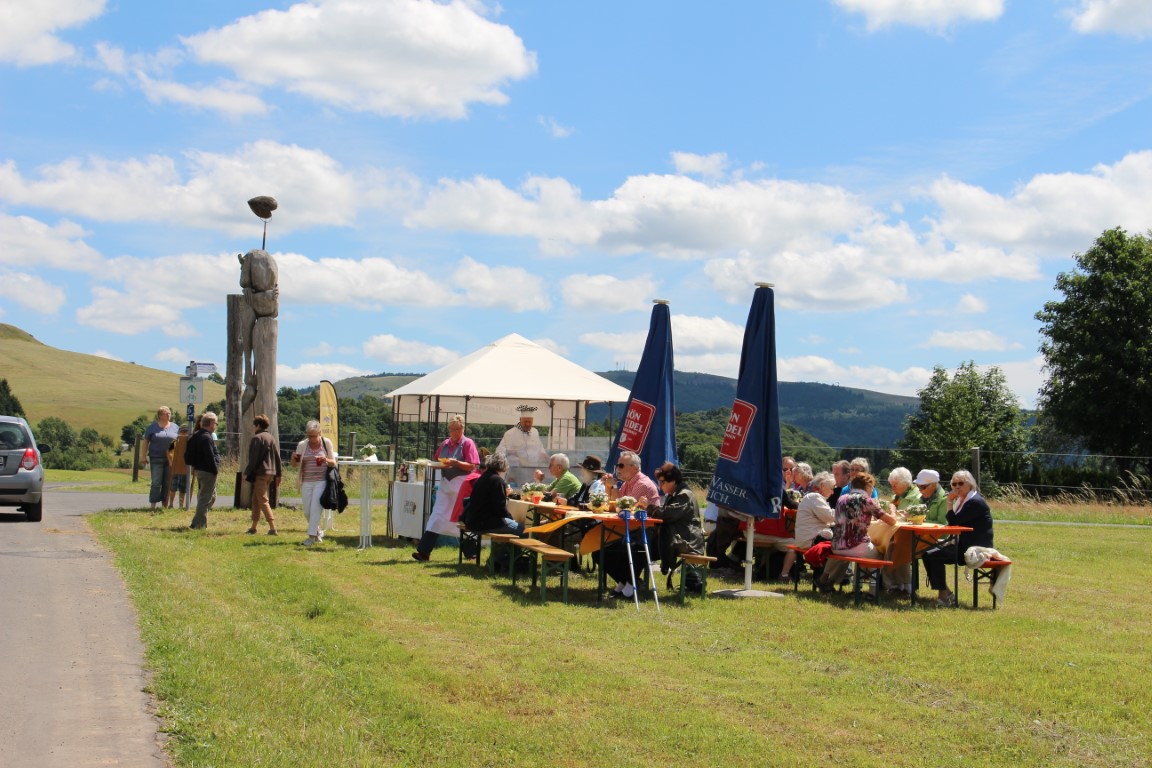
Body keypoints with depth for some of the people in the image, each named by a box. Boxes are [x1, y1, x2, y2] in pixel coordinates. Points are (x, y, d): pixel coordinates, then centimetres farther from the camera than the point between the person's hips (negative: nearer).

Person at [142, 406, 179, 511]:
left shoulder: (175, 427, 8)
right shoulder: (153, 427, 1)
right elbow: (146, 441, 4)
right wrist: (144, 456, -1)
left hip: (171, 459, 3)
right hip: (156, 459, -3)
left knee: (168, 483, 6)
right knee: (156, 483, -7)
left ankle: (165, 505, 14)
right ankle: (153, 506, -6)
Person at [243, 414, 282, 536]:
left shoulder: (257, 438, -10)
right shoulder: (273, 439, 13)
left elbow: (253, 458, -14)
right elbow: (278, 458, 12)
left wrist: (247, 473, -8)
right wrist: (279, 474, 15)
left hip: (260, 473, -8)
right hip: (271, 473, 8)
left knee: (263, 500, -6)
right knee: (256, 499, 17)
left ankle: (272, 527, -14)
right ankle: (254, 527, 21)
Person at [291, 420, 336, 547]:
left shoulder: (326, 443, -2)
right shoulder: (302, 445, 1)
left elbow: (333, 463, 3)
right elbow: (295, 465, 8)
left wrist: (326, 460, -19)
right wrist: (294, 458, -15)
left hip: (321, 481, -3)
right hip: (306, 482, 3)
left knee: (315, 508, -14)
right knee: (307, 511, 9)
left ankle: (312, 537, -11)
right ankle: (318, 532, 31)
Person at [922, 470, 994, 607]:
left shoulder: (975, 502, -16)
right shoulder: (961, 500, 14)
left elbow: (954, 522, -21)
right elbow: (954, 523, 14)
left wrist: (950, 502, -16)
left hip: (975, 548, -10)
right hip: (964, 545, 10)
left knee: (934, 556, -21)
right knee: (927, 553, 2)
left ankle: (945, 595, -11)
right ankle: (943, 592, 4)